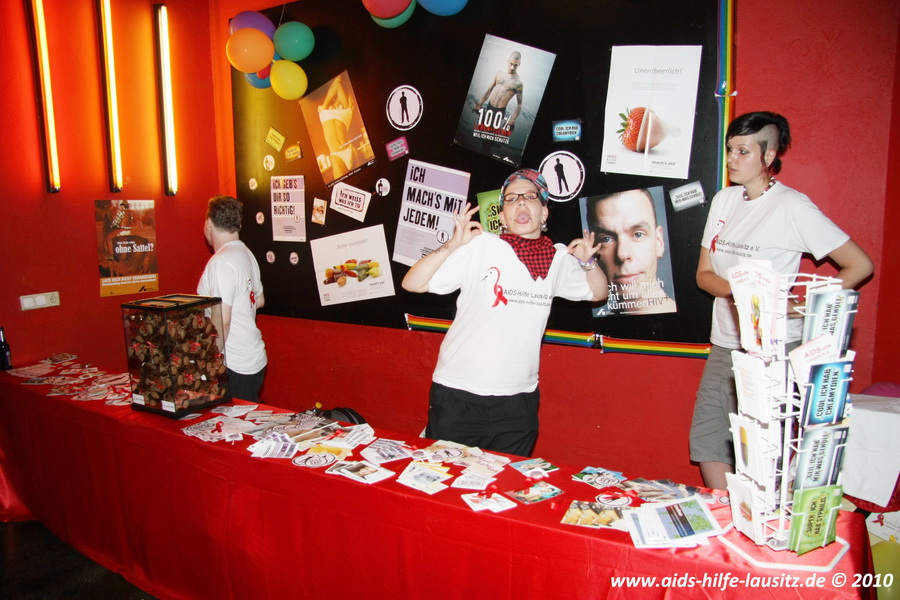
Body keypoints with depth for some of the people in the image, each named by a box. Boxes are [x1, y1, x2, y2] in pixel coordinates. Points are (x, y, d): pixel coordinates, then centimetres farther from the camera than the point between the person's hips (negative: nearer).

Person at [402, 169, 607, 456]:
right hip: (457, 397, -3)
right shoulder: (480, 245, -10)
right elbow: (412, 283, -12)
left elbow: (598, 293, 17)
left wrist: (588, 262, -2)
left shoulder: (559, 258, 3)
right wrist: (452, 245, -25)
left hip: (518, 400, 3)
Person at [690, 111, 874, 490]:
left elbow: (861, 265, -7)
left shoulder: (793, 207, -8)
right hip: (725, 345, 6)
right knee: (707, 439, 9)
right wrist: (736, 288, -12)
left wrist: (803, 307, -16)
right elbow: (704, 274, 9)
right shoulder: (724, 200, 10)